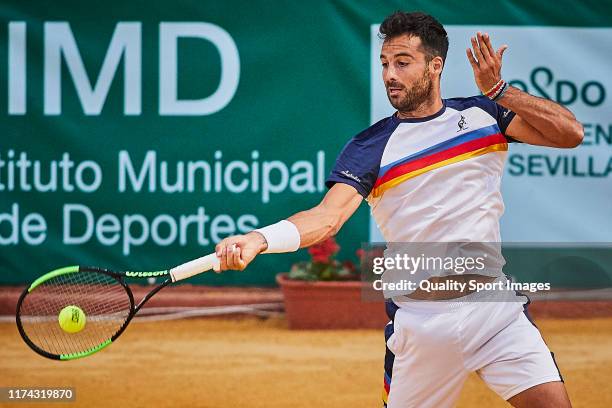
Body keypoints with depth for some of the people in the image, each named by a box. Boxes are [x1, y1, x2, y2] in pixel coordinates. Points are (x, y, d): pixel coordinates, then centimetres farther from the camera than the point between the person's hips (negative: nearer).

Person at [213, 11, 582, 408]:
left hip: (495, 310, 1)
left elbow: (570, 133, -1)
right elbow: (328, 216, -18)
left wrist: (498, 90, -8)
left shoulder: (483, 114, 5)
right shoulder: (370, 148, -4)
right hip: (422, 323, -1)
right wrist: (259, 238, -36)